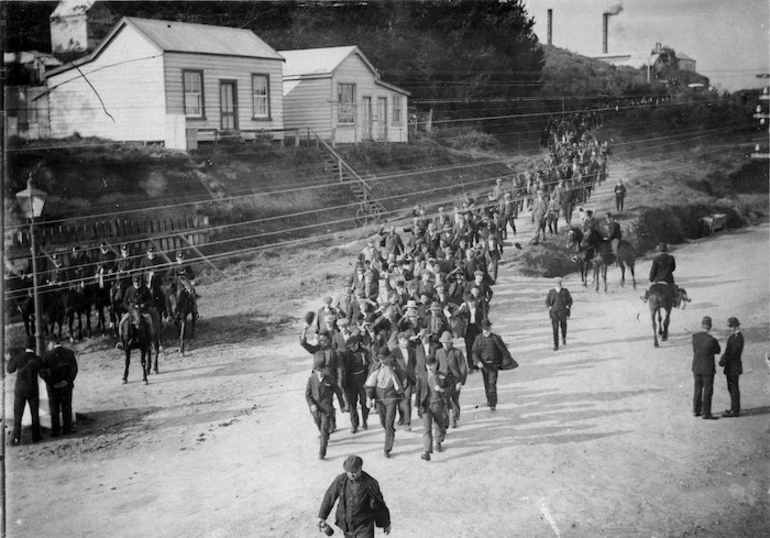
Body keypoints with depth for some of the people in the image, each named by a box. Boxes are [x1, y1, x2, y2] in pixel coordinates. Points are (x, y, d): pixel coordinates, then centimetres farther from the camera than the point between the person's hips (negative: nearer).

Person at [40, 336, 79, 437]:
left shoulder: (47, 356, -10)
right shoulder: (70, 353, -7)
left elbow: (42, 373, -15)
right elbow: (74, 369, -14)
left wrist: (53, 383, -13)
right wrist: (68, 381, -14)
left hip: (53, 387, -1)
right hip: (67, 386, 1)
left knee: (54, 410, 11)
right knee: (66, 408, 14)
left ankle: (55, 431, 13)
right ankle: (67, 429, 18)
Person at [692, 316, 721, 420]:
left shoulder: (694, 337, -6)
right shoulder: (711, 340, -22)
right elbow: (718, 351, -2)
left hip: (696, 368, 6)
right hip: (707, 369, -5)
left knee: (698, 390, 17)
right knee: (707, 392, 4)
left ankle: (696, 411, 26)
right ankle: (706, 414, 9)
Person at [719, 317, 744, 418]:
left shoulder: (737, 338, -20)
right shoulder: (736, 335, 11)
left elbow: (731, 353, -21)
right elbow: (729, 351, 15)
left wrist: (722, 361, -10)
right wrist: (723, 359, 7)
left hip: (733, 367, -10)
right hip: (732, 367, 10)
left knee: (733, 388, -3)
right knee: (732, 388, 16)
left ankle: (735, 411, 3)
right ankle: (734, 408, 25)